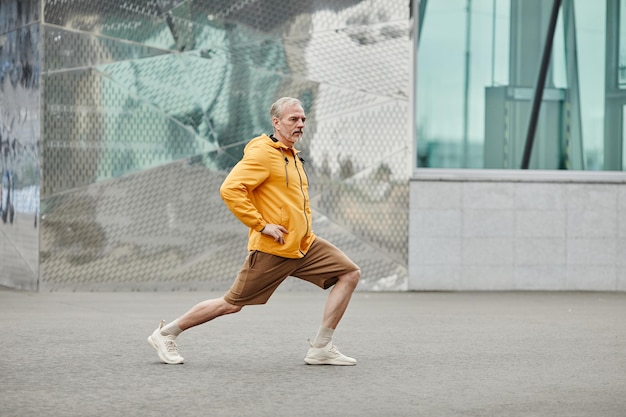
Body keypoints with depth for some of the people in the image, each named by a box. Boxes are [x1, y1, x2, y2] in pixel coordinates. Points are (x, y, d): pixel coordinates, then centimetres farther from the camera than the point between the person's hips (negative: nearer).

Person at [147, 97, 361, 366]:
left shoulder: (293, 156, 17)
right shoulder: (262, 153, -13)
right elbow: (230, 190, -24)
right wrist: (261, 225, -22)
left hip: (304, 245, 9)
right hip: (271, 250, -8)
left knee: (350, 273, 0)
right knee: (232, 304, -3)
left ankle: (321, 348, 0)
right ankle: (166, 334, 14)